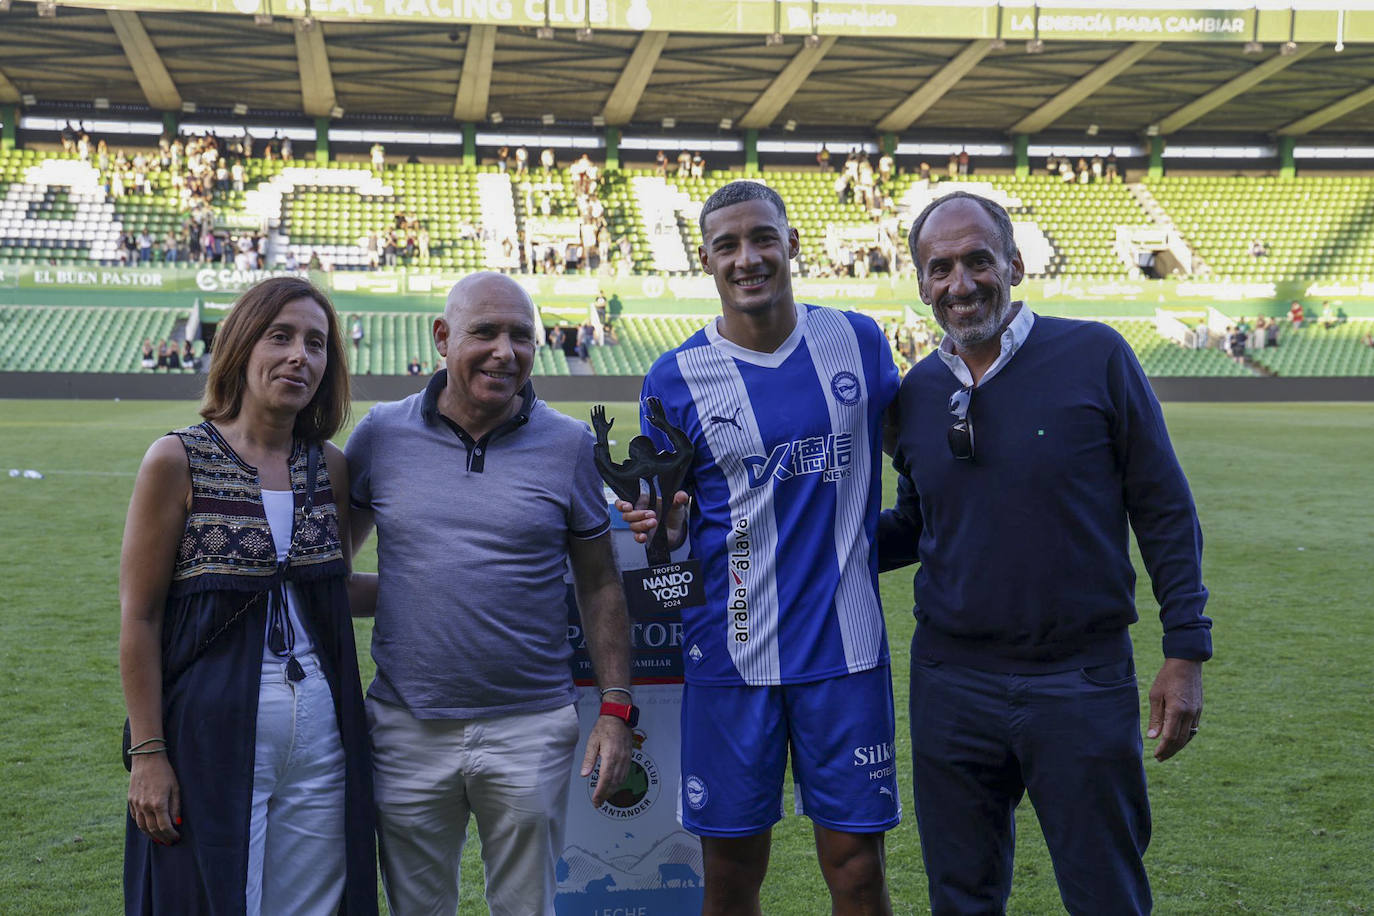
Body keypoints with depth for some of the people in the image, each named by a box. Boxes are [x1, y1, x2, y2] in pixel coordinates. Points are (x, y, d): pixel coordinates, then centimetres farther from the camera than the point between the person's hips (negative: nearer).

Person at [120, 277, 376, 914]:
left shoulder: (331, 467, 6)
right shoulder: (179, 461, -7)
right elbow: (139, 616, -7)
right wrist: (147, 752, -9)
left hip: (322, 741, 5)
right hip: (213, 736, -4)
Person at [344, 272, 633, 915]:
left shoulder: (568, 444, 0)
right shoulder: (381, 434, 1)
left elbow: (599, 584, 5)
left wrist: (616, 709, -1)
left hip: (530, 727, -1)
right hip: (407, 729, 1)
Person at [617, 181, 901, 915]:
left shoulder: (858, 341, 3)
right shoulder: (677, 377, -2)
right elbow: (668, 514, 4)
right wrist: (659, 524, -18)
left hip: (845, 644, 1)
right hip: (731, 652, -1)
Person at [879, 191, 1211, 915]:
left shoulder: (1095, 356, -7)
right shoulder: (917, 392, 4)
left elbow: (1165, 511, -3)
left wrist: (1185, 651, -6)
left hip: (1083, 684, -3)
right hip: (950, 684, 3)